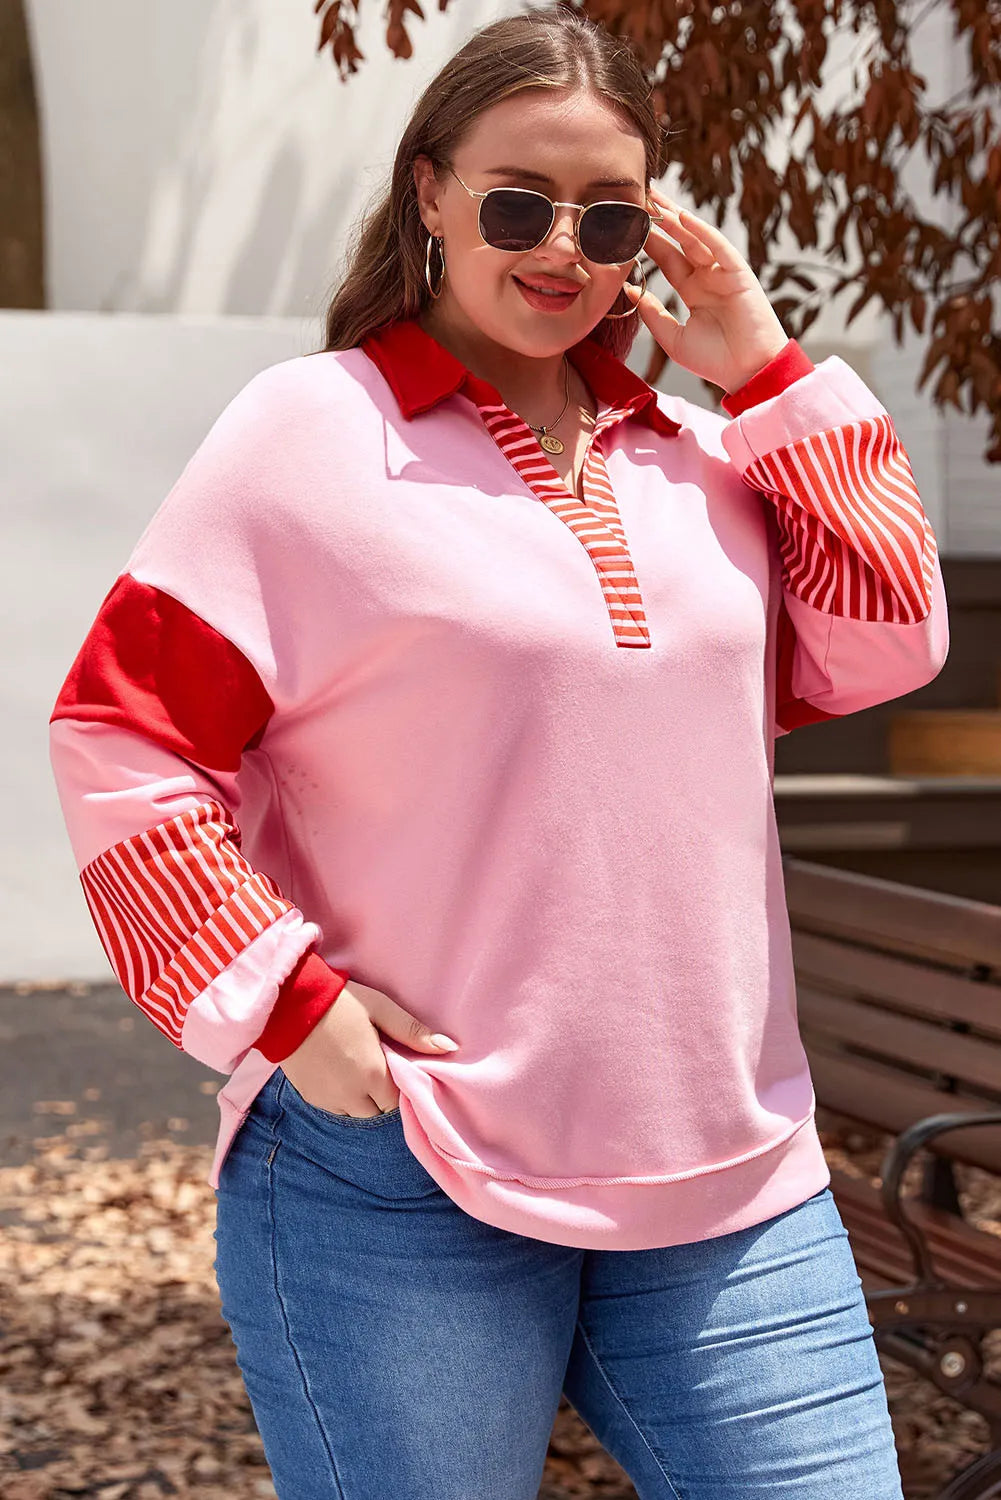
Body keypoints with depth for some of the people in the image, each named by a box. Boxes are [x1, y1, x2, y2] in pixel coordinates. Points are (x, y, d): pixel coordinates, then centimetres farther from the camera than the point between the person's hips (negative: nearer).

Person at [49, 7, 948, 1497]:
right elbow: (118, 732, -6)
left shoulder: (700, 454, 13)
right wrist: (279, 1002, -12)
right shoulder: (313, 428, -4)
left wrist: (766, 370, 3)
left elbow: (884, 643, 5)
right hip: (401, 1185, -4)